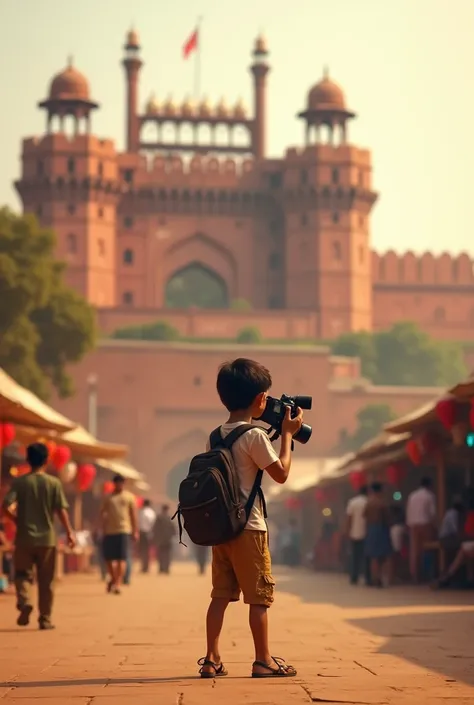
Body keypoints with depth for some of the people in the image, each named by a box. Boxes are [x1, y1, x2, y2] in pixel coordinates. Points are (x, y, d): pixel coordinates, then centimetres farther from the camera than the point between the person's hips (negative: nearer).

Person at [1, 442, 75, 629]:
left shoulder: (19, 482, -3)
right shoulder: (54, 483, -3)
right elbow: (61, 510, -6)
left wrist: (17, 520, 6)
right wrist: (69, 532, 2)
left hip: (24, 537, 0)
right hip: (47, 538, 0)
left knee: (22, 574, 11)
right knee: (45, 580, 8)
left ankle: (24, 602, -16)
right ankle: (45, 619, 10)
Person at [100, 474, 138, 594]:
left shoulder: (129, 497, 8)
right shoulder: (108, 497, 12)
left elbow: (133, 515, 6)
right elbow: (102, 512, 10)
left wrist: (135, 531, 0)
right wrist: (103, 528, -2)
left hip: (124, 531, -2)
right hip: (110, 531, 2)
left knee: (122, 558, -8)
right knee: (108, 557, 6)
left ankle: (117, 583, -11)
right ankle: (113, 578, 28)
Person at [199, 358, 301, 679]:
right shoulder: (255, 436, -13)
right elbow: (281, 474, -8)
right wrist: (287, 434, 0)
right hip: (248, 527, -7)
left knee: (221, 594, 8)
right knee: (259, 595, 1)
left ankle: (212, 660, 6)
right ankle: (264, 660, 5)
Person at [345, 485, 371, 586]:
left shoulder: (352, 502, 0)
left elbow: (348, 518, -3)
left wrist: (347, 531, 1)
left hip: (354, 534, 1)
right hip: (366, 534, -1)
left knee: (355, 557, 8)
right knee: (366, 557, 2)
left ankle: (354, 578, 4)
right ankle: (368, 579, -2)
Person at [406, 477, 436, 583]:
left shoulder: (412, 496, 11)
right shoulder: (430, 496, -2)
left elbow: (408, 511, 8)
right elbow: (433, 513, -7)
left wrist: (409, 525, 11)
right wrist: (434, 526, -2)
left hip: (413, 525, 4)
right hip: (425, 524, -4)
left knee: (415, 550, 2)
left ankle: (414, 575, 0)